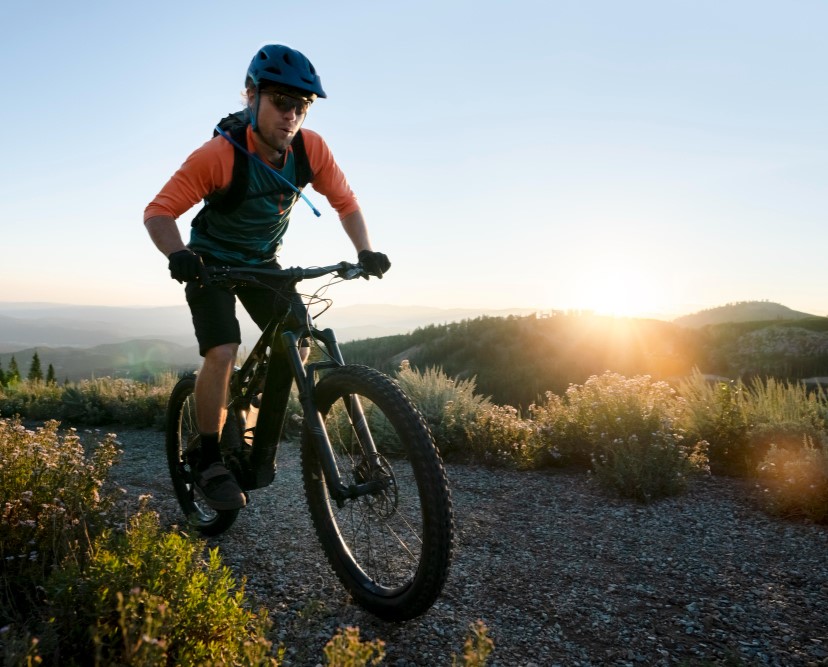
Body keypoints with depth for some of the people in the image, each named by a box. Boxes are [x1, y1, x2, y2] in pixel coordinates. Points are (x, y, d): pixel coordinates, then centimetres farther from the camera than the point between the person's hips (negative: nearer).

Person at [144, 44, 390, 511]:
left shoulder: (311, 148, -18)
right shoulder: (220, 155, -29)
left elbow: (345, 202, -7)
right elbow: (159, 211, -26)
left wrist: (365, 251, -22)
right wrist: (178, 254, -45)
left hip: (263, 262, 5)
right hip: (211, 262, -4)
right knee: (223, 353, -22)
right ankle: (209, 462, -3)